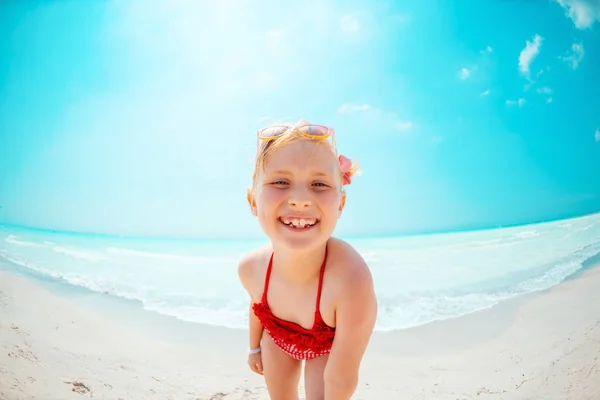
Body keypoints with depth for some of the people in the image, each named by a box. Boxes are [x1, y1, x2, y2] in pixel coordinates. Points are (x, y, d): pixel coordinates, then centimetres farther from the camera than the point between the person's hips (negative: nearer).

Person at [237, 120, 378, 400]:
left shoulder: (351, 279, -48)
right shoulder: (250, 268, -31)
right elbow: (257, 306, -4)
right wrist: (254, 347, 12)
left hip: (328, 345, -3)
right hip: (278, 338, 3)